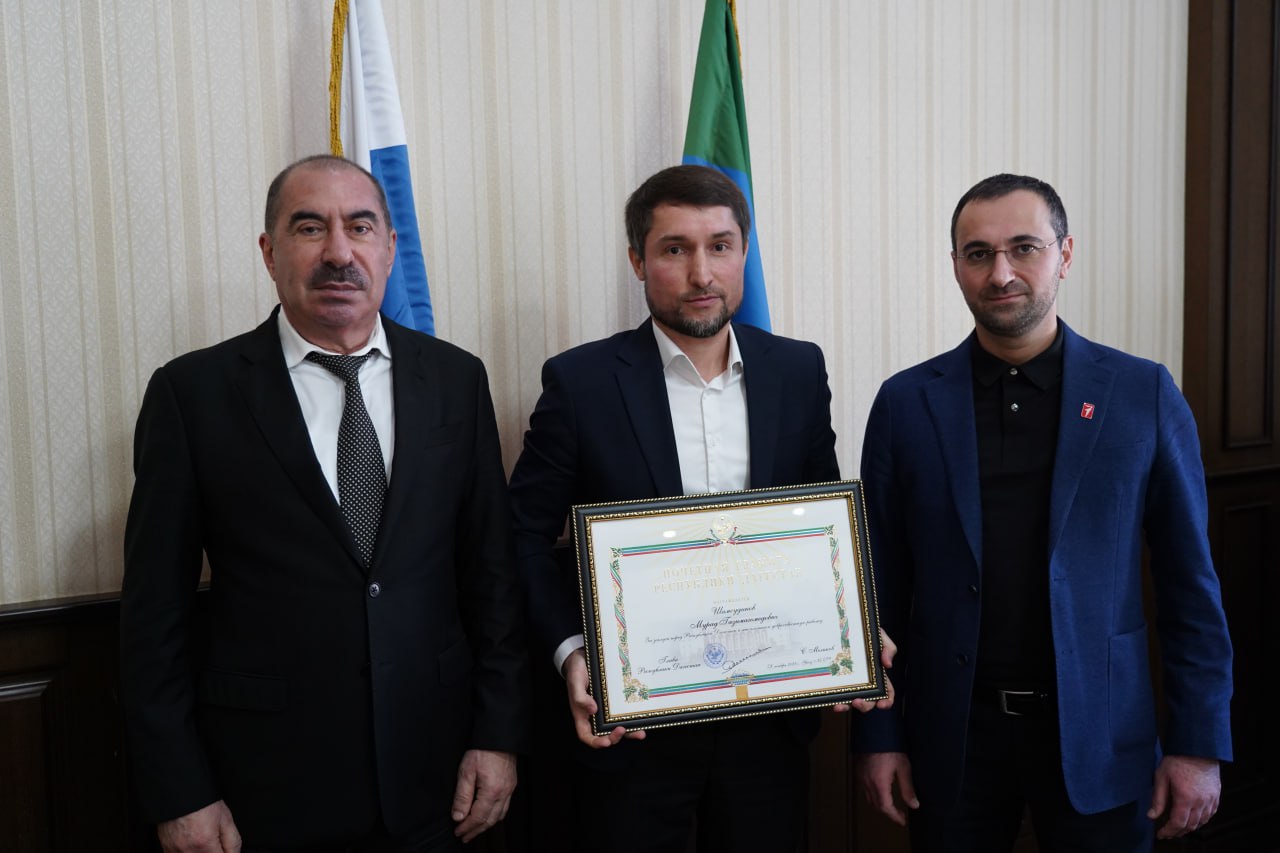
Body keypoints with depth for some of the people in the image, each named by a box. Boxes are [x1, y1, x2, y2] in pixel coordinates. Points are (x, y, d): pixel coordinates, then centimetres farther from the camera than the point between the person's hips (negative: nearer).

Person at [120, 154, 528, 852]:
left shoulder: (456, 379, 2)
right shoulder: (193, 392, -5)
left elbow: (491, 570, 4)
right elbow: (155, 609, -4)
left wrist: (498, 734, 1)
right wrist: (178, 795, -5)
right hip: (267, 788, -2)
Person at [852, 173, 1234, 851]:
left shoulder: (1143, 395, -2)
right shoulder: (906, 403, 0)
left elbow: (1189, 584, 0)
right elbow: (881, 588, 2)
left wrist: (1200, 745, -3)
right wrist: (877, 735, 0)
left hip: (1098, 737, 0)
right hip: (951, 735, 1)